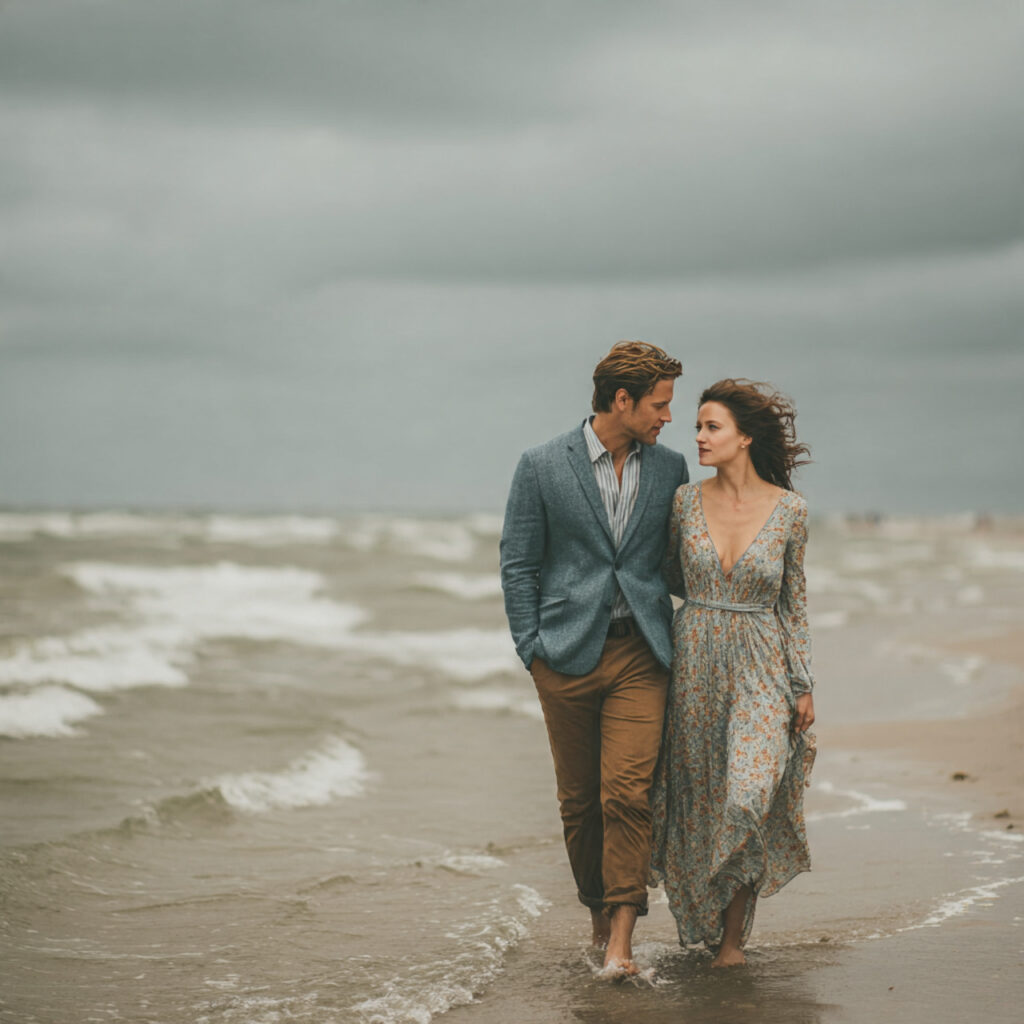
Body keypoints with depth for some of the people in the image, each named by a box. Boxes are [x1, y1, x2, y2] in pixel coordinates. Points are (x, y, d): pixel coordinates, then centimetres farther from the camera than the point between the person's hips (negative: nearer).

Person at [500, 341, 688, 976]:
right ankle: (597, 906, 28)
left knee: (628, 792, -12)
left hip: (640, 654, 1)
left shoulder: (669, 469, 6)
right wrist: (532, 650, -4)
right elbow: (518, 565, 2)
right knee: (579, 799, 8)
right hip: (569, 654, -1)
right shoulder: (543, 468, -3)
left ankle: (621, 933, -10)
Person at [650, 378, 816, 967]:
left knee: (748, 795, -15)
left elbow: (794, 601, 3)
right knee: (698, 800, 8)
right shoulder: (686, 502, -1)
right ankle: (703, 917, 27)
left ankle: (734, 930, 2)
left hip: (760, 671, -2)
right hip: (694, 665, 2)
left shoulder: (789, 510, -4)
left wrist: (804, 686, 3)